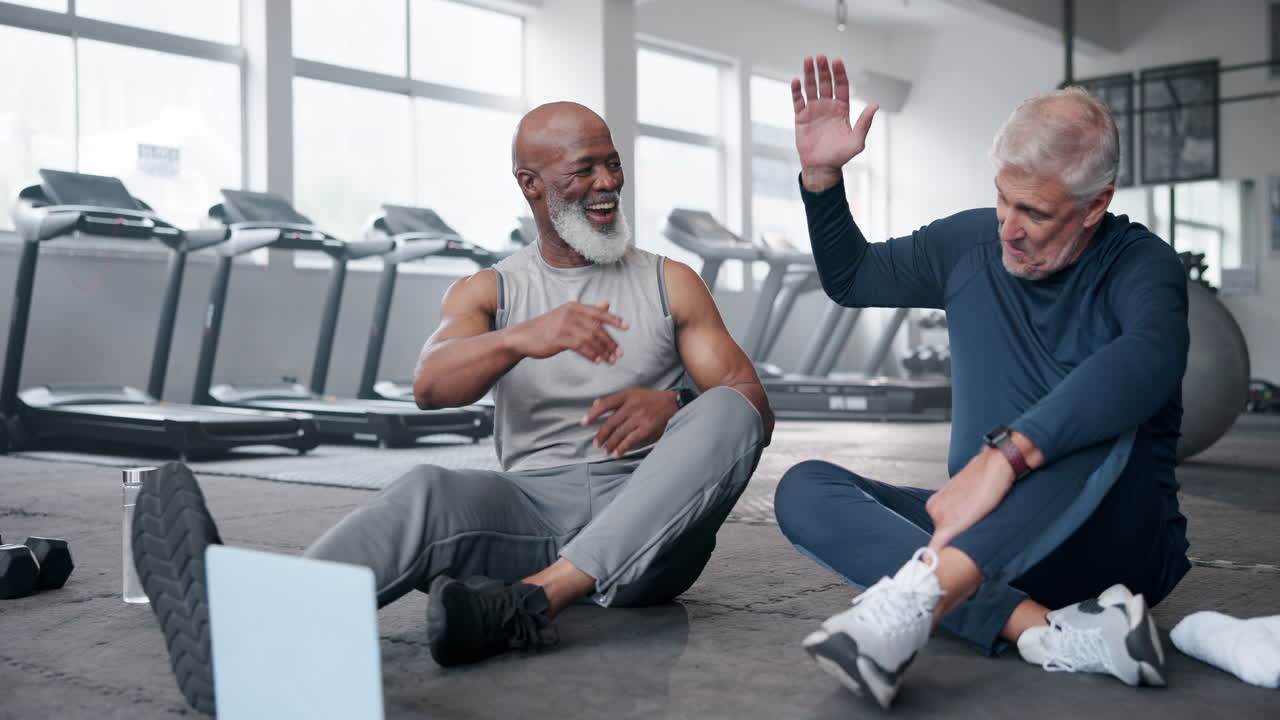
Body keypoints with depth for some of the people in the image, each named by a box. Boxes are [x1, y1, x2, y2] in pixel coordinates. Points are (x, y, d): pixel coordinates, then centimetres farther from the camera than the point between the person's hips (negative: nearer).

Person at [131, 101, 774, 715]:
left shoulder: (671, 284, 15)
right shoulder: (487, 291, 16)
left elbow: (754, 406, 5)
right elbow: (432, 386, -5)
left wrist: (669, 408, -18)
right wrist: (523, 337, -27)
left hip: (646, 531, 0)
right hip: (532, 515, 0)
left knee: (729, 412, -28)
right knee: (431, 492, -30)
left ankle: (528, 602, -40)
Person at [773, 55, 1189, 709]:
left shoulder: (1137, 262, -9)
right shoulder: (970, 244, 7)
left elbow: (1151, 356, -33)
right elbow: (850, 278, 22)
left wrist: (1004, 455, -46)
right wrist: (821, 177, 5)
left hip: (1114, 548, -4)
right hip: (984, 535, 5)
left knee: (1110, 413, -34)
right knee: (803, 489, -18)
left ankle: (920, 594, -52)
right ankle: (1047, 632, -36)